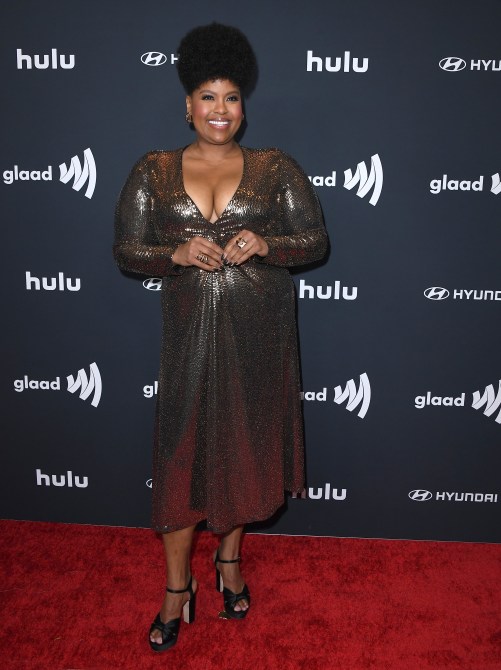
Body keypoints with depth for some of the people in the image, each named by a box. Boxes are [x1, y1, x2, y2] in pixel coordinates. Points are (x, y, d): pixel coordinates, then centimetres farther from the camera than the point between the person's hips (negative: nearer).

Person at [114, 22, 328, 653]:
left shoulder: (274, 167, 2)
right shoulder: (154, 171, 3)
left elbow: (315, 241, 1)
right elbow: (127, 250, 2)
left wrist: (263, 243, -18)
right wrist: (178, 253, -17)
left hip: (259, 331, 1)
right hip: (191, 330, 0)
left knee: (244, 443, 12)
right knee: (182, 449, 4)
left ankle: (230, 557, 36)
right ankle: (177, 588, 22)